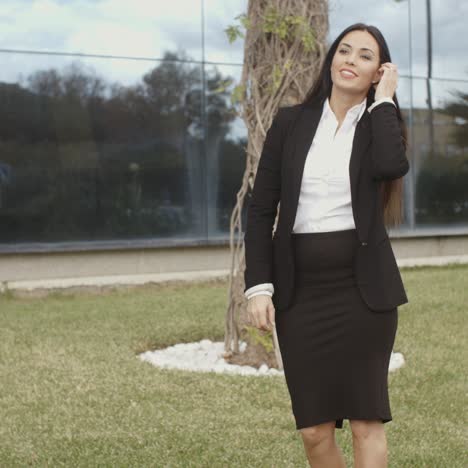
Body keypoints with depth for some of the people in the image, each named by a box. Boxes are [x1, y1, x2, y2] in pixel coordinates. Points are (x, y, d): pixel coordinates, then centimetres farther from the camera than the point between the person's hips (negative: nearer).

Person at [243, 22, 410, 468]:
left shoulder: (379, 126, 4)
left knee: (367, 420, 0)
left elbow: (390, 166, -22)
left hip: (362, 287, -1)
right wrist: (258, 285, -5)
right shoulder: (290, 122, 6)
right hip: (300, 290, 1)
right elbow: (261, 209, 4)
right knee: (314, 431, 5)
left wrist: (383, 99, -8)